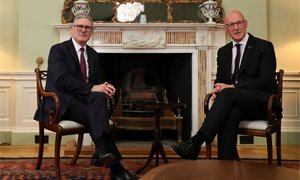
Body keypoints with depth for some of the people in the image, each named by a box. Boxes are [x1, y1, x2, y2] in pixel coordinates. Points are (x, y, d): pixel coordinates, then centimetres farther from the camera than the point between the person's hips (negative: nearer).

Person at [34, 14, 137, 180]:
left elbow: (97, 81, 14)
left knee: (100, 96, -31)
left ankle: (102, 151, -37)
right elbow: (62, 80, -20)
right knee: (97, 116, -31)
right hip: (62, 103, -5)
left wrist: (104, 88, -13)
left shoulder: (93, 54, 16)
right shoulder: (58, 49, -5)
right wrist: (92, 88, -30)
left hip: (85, 98, 6)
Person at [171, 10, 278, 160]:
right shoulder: (223, 52, 16)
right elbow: (219, 80, 19)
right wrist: (217, 89, -8)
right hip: (234, 102, 4)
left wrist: (232, 86, -19)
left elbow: (265, 81, -10)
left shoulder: (264, 47, -1)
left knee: (227, 94, -34)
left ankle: (195, 143, -38)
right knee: (230, 112, -35)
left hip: (261, 102, -3)